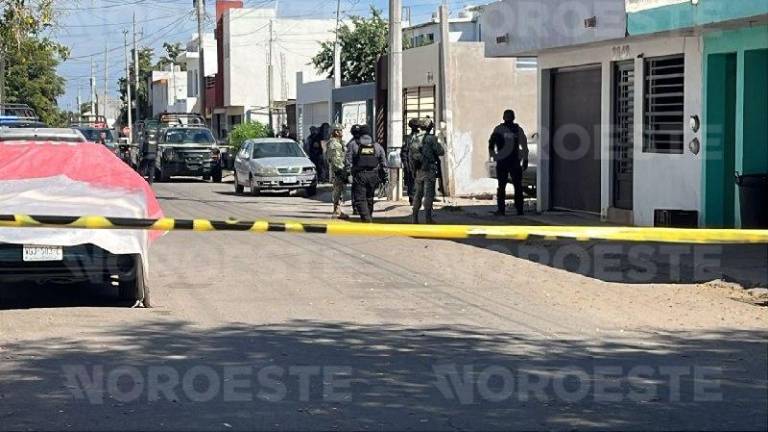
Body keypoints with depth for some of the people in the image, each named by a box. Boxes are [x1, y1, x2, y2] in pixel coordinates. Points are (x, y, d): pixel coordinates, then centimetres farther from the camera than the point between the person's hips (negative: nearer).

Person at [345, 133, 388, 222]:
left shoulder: (353, 144, 4)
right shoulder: (377, 146, 11)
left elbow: (348, 161, -2)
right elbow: (384, 164, 12)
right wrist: (384, 176, 16)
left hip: (359, 175, -3)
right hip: (373, 176, 3)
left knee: (360, 198, -3)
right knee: (369, 198, 17)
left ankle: (366, 217, -19)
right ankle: (369, 217, 25)